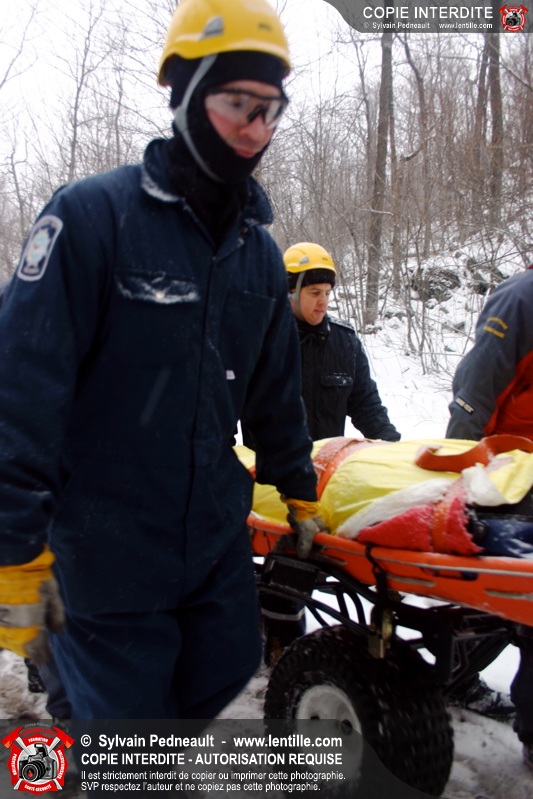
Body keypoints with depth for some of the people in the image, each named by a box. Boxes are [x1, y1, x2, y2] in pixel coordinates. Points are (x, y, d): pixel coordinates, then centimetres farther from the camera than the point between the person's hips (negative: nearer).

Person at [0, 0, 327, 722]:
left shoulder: (260, 251, 7)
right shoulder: (92, 216, -14)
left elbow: (277, 389, 15)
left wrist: (300, 491, 20)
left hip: (219, 537, 6)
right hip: (105, 547, -6)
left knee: (225, 676, 18)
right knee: (129, 706, 7)